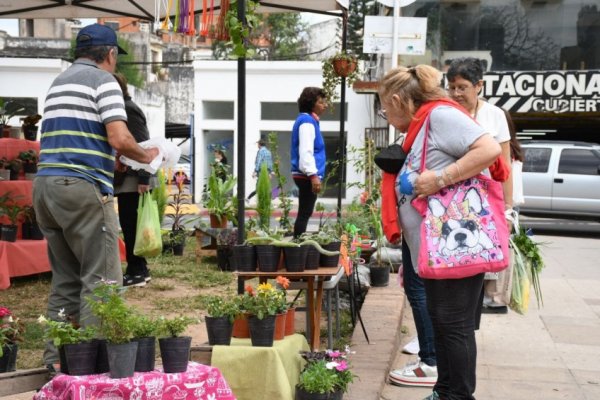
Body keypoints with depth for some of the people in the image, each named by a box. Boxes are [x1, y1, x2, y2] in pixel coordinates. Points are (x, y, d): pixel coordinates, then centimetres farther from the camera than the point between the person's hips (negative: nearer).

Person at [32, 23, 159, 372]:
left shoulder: (59, 81, 22)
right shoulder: (104, 80, -3)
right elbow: (119, 139, -14)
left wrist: (111, 160, 30)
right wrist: (145, 156, 4)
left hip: (46, 184, 8)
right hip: (82, 187, -8)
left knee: (65, 280, 13)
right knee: (102, 279, -4)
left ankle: (56, 360, 14)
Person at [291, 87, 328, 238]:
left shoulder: (308, 120, 18)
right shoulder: (307, 121, -12)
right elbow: (305, 151, -21)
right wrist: (313, 175, -26)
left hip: (305, 175, 10)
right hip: (307, 176, -10)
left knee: (304, 213, 12)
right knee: (304, 214, -8)